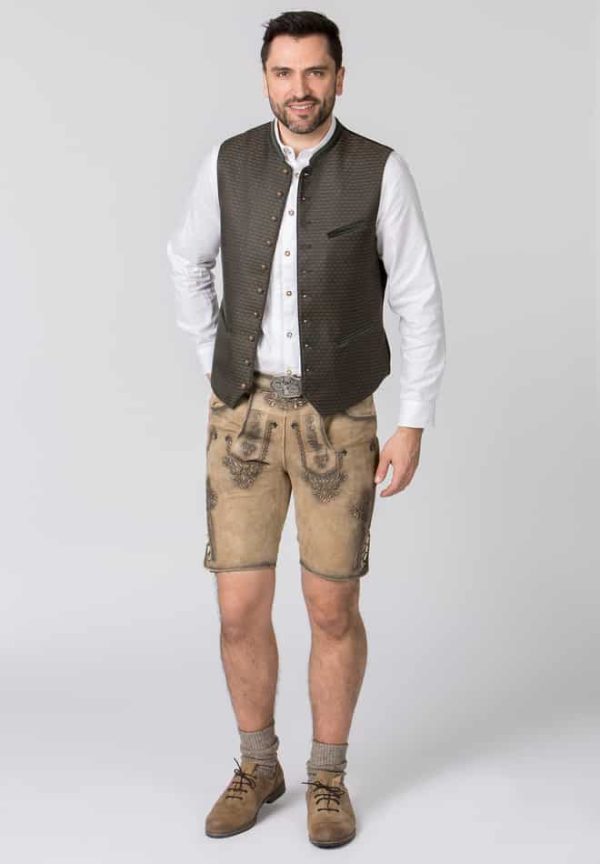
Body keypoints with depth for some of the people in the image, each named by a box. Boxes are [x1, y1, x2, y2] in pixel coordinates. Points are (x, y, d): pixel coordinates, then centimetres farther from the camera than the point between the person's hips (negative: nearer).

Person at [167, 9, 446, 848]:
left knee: (333, 608, 4)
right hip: (244, 417, 2)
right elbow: (188, 260, 18)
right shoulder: (229, 162, 1)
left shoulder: (382, 171, -6)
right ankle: (258, 767, 25)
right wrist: (216, 364, 10)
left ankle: (328, 776, 24)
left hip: (337, 422, -2)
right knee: (241, 609, 3)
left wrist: (414, 425, -9)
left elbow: (419, 302, -5)